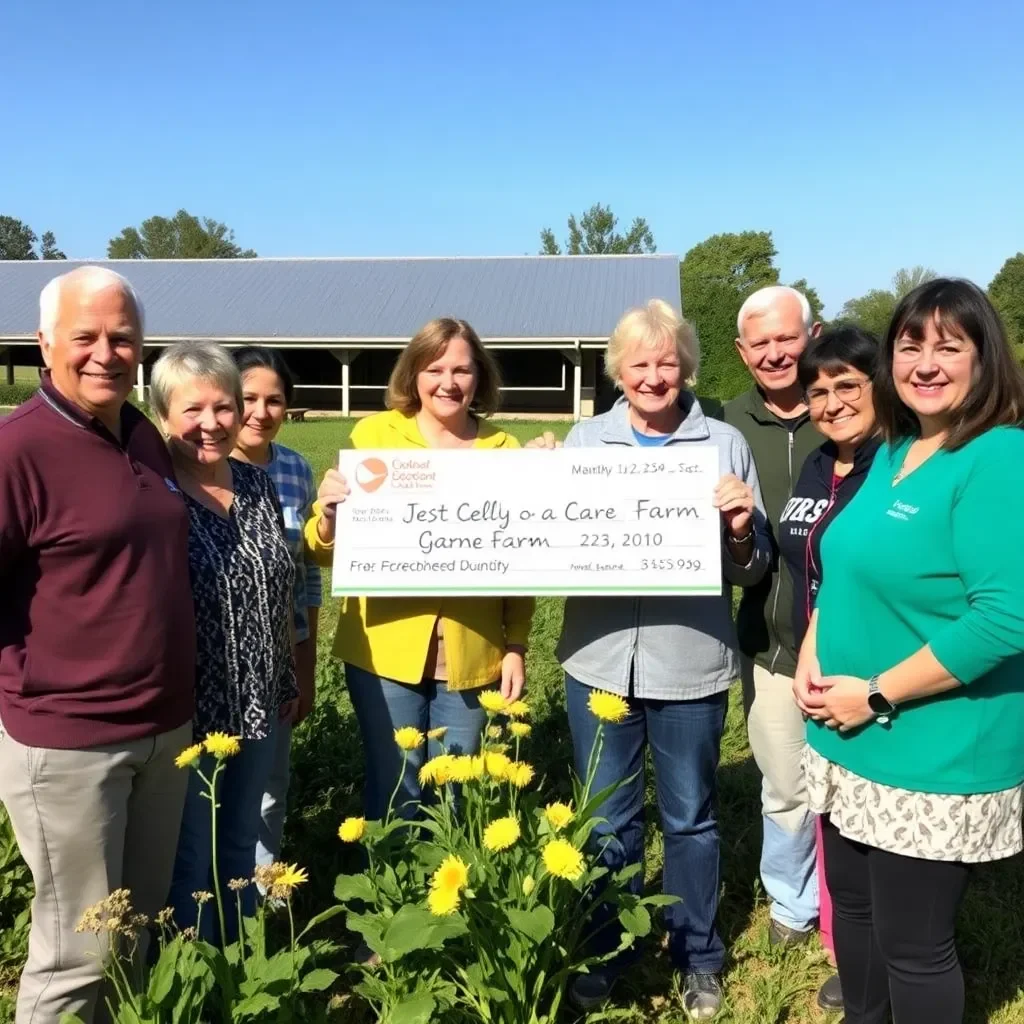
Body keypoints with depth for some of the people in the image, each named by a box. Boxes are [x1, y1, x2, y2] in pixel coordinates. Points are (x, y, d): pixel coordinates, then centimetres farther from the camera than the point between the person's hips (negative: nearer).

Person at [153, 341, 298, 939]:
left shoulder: (258, 486, 3)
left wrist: (291, 680, 14)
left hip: (260, 707, 6)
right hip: (187, 711, -5)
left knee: (243, 846, 21)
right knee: (189, 857, 11)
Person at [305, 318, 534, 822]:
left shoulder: (503, 450, 4)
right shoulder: (374, 434, -1)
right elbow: (328, 553, -1)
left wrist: (517, 646, 2)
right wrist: (328, 515, -22)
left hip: (472, 655, 2)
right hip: (386, 648, -1)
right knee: (395, 793, 7)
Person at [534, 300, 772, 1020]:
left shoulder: (726, 444, 0)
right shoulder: (583, 442, 4)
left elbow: (753, 570, 2)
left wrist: (742, 531, -19)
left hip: (691, 667, -1)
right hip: (600, 661, 2)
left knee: (690, 819, 15)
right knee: (607, 823, 16)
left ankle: (699, 959, 37)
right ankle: (605, 955, 37)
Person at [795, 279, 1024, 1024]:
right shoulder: (894, 451, 8)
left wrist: (878, 696, -21)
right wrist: (811, 660, 3)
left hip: (936, 758, -8)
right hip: (851, 742, 8)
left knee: (913, 944, 9)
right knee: (850, 902, 24)